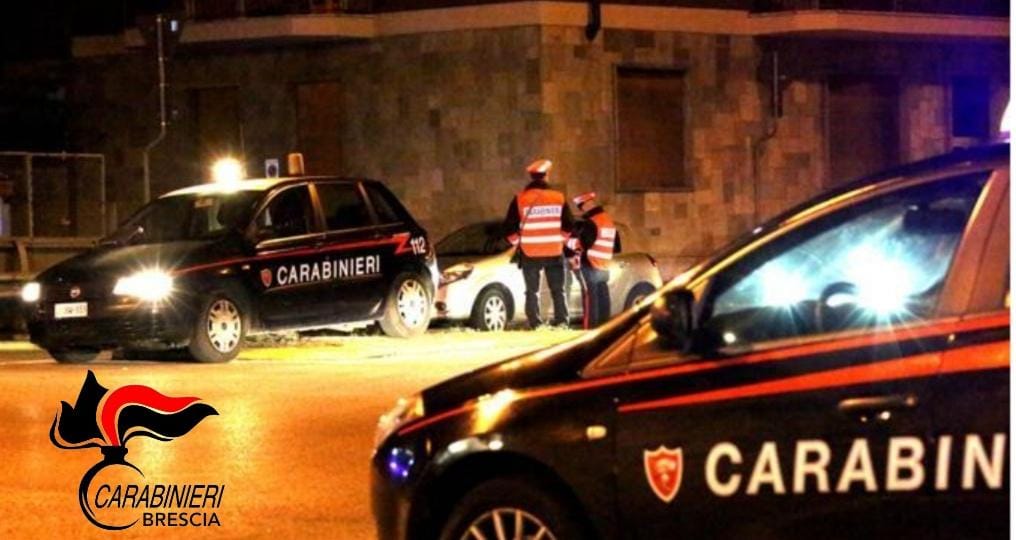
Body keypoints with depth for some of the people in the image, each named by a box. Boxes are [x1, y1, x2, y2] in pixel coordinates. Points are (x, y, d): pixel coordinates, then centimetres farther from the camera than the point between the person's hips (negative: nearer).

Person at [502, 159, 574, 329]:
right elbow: (568, 226, 3)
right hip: (555, 252, 1)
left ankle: (535, 324, 0)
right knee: (558, 290, 10)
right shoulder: (559, 198, -2)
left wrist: (518, 243, 11)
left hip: (529, 253, -1)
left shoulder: (520, 199, -5)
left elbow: (509, 229, -4)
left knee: (532, 291, 7)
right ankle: (561, 322, 3)